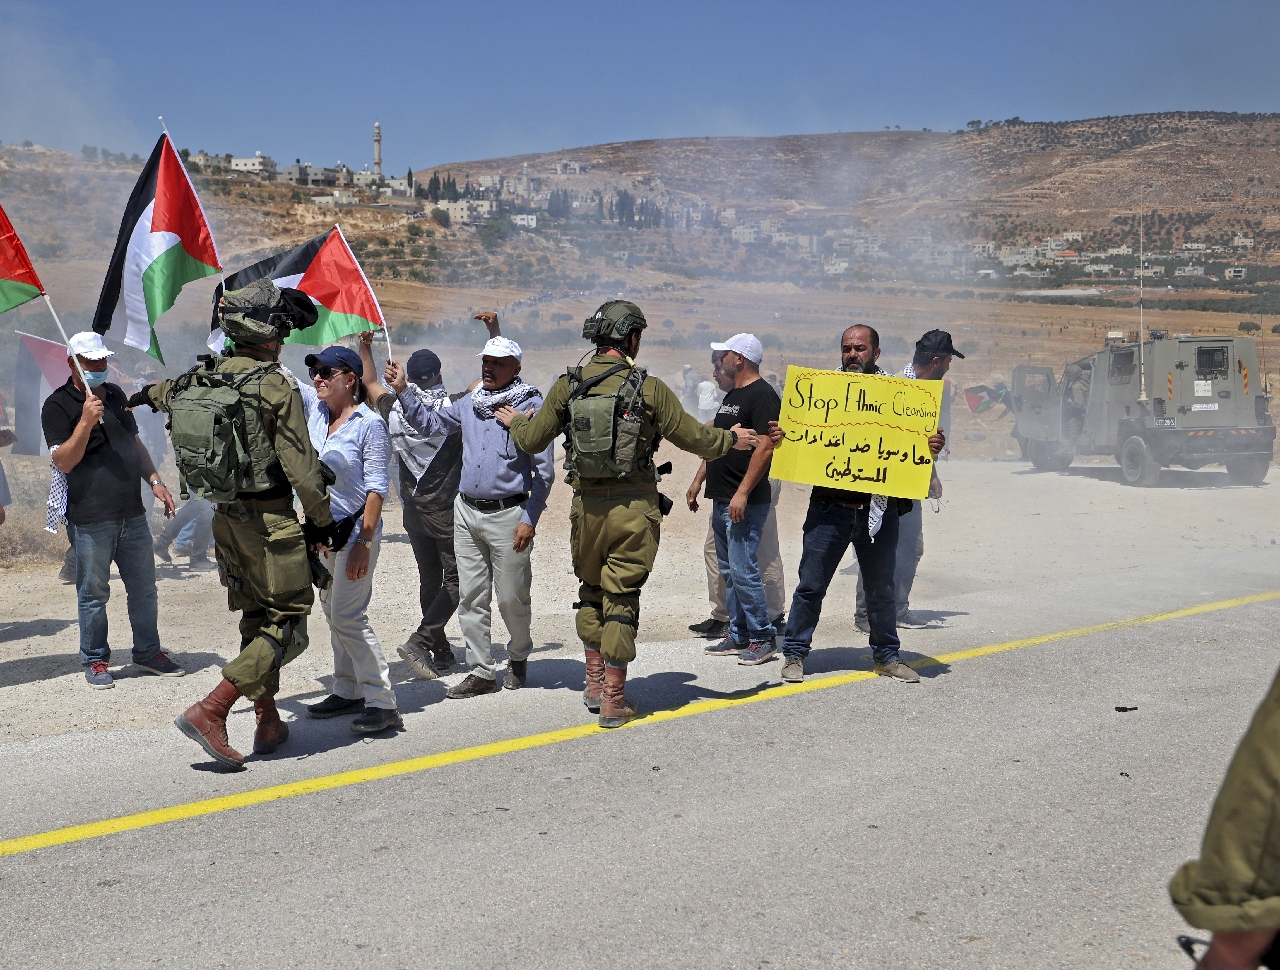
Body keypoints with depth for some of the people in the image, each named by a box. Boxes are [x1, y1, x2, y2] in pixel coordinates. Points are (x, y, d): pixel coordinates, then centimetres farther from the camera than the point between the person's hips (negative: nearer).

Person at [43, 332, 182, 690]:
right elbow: (63, 462, -13)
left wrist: (154, 480, 14)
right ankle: (95, 661, 15)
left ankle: (148, 652, 23)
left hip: (132, 513, 6)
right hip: (90, 519, -6)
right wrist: (86, 422, -24)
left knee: (144, 588, 11)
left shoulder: (115, 394, 15)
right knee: (93, 594, 3)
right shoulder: (58, 406, -6)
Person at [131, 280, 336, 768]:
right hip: (271, 520, -8)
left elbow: (171, 391, 30)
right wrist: (321, 520, -3)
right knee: (287, 624, -2)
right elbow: (301, 464, -16)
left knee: (256, 619, 17)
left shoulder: (201, 376, 5)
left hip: (226, 517, 8)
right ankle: (209, 711, -11)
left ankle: (268, 723, 22)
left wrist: (146, 394, 54)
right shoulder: (275, 385, -17)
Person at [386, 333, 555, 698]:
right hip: (466, 511, 6)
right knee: (471, 597, 6)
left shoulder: (531, 406, -7)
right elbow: (429, 423, 23)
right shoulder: (468, 404, 11)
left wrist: (529, 520, -13)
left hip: (508, 514, -5)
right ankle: (481, 671, 14)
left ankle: (519, 658, 29)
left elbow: (544, 470, -8)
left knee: (512, 598, 3)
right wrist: (402, 390, 10)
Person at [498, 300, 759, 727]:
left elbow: (531, 441, 9)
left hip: (586, 505, 3)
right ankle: (613, 699, 7)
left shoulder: (567, 387, 1)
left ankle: (595, 683, 25)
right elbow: (694, 437, -3)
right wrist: (731, 439, 16)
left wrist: (516, 422, 32)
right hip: (633, 507, -3)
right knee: (621, 596, 3)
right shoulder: (648, 388, -8)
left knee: (591, 589, 21)